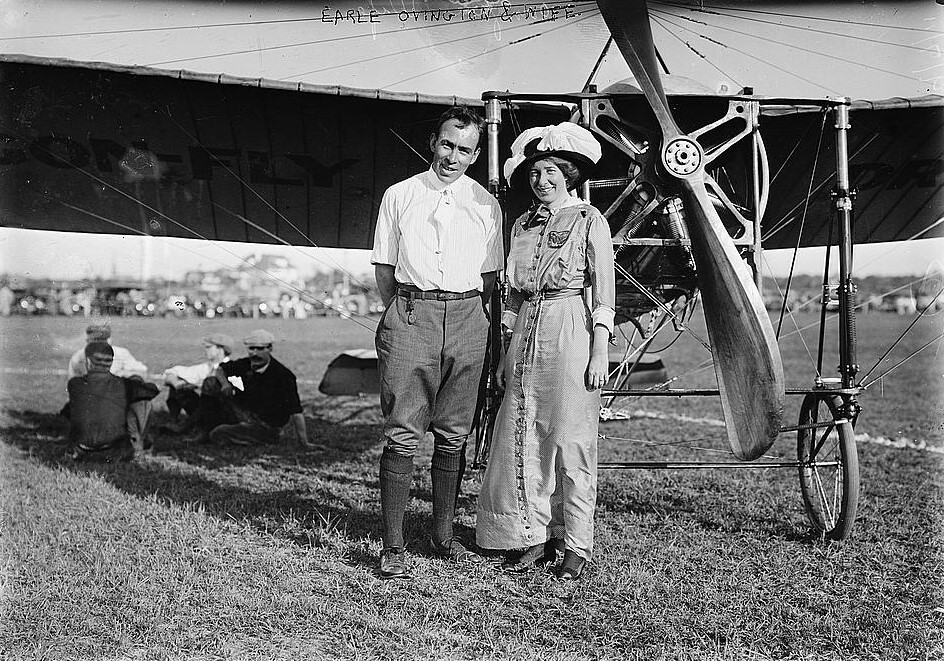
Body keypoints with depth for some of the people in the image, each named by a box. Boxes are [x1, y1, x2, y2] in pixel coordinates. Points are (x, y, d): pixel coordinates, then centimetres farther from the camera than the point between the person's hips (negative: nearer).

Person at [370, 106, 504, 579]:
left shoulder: (486, 205, 12)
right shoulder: (399, 197, 8)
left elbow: (489, 275, 16)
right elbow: (383, 268, 10)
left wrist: (472, 317, 7)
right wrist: (405, 312, 4)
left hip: (466, 319, 2)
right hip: (409, 314, -2)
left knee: (453, 433, 6)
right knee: (403, 434, -7)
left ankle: (443, 534, 18)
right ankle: (393, 546, -3)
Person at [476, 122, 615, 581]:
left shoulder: (589, 221, 0)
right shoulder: (523, 224, 15)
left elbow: (604, 292, -4)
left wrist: (599, 352, -10)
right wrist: (508, 345, 12)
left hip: (570, 335, -6)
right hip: (526, 333, 6)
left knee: (570, 440, -3)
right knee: (523, 439, 5)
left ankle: (576, 545, 6)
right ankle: (535, 537, 15)